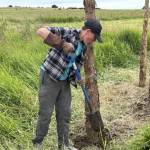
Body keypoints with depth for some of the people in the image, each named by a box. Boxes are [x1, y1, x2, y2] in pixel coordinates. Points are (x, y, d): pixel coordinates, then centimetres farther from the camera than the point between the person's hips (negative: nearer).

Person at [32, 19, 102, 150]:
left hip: (65, 81, 7)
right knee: (46, 113, 1)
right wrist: (63, 43, -33)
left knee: (65, 113, 11)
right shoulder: (68, 33, -17)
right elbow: (41, 31, -27)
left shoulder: (84, 48, 5)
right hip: (49, 77, -7)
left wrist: (77, 79, -6)